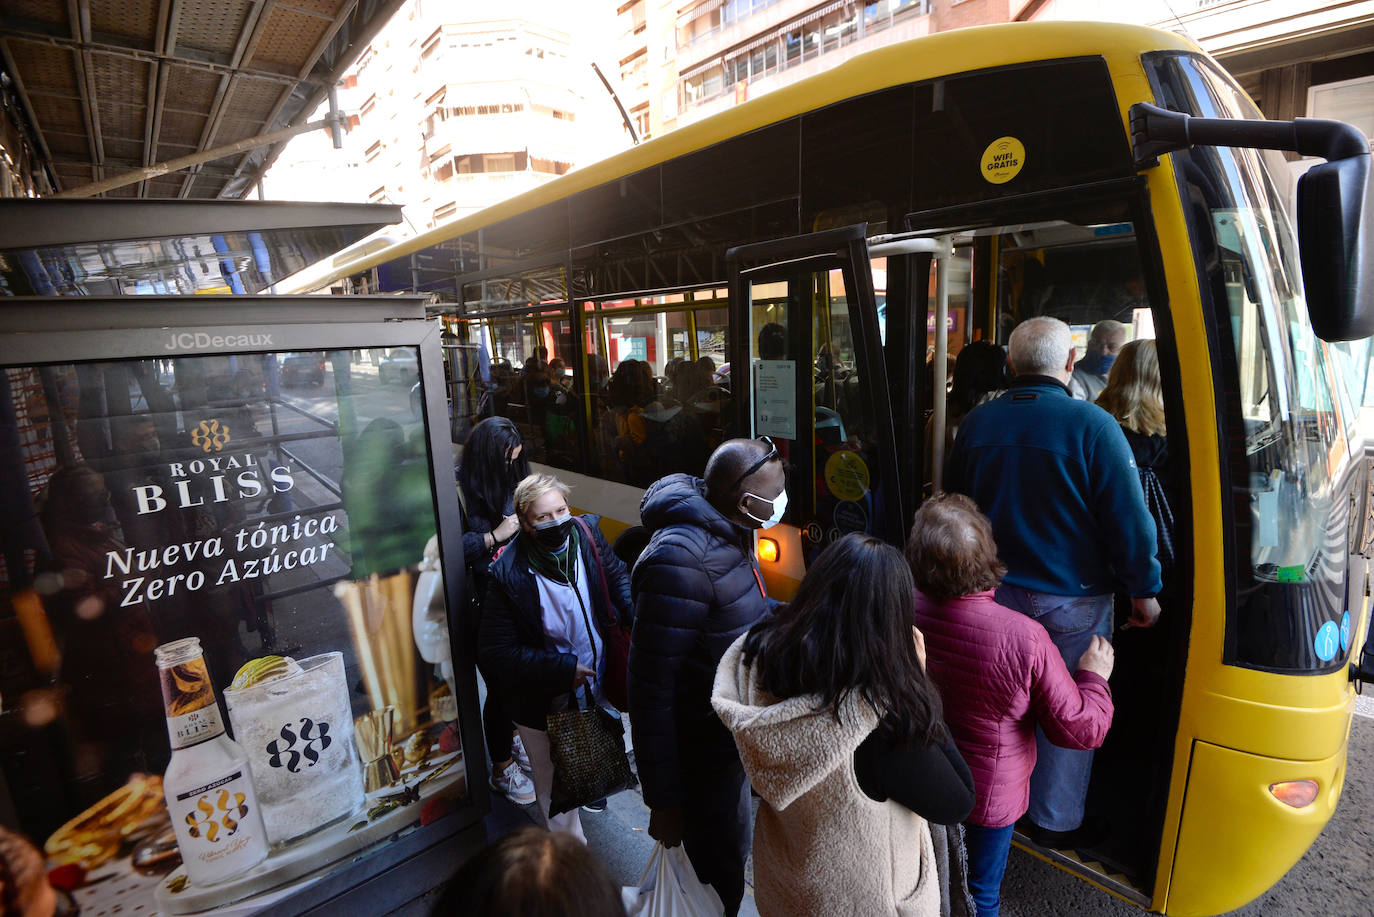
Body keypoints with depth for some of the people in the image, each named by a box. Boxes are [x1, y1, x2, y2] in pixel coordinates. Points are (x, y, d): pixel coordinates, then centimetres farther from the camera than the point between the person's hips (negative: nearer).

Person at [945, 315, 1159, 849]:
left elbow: (953, 505, 8)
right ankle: (1055, 822, 29)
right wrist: (1144, 590, 0)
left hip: (993, 592, 4)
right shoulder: (1091, 425, -15)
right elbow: (1129, 519, -13)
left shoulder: (976, 423, -1)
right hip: (1072, 601, -4)